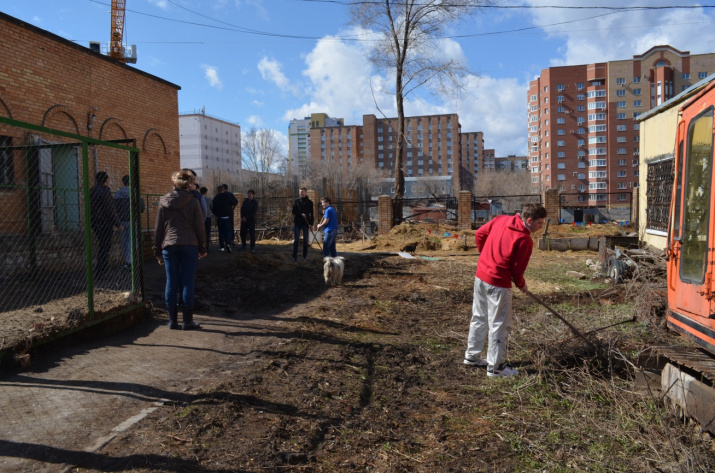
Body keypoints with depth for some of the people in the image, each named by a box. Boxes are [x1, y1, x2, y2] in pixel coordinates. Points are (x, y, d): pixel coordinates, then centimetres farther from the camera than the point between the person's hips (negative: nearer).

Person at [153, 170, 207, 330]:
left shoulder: (164, 202, 4)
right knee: (187, 283, 2)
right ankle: (188, 321, 5)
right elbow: (199, 227, -1)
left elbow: (158, 228, 6)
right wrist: (202, 248, 8)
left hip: (169, 246, 2)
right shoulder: (193, 202, -1)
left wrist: (157, 250, 13)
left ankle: (172, 320, 12)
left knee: (171, 283, 7)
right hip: (189, 245, -1)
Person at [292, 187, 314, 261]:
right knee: (296, 239, -2)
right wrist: (301, 214, -16)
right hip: (297, 222, -1)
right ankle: (295, 256, -1)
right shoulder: (296, 201, 5)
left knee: (305, 239, 4)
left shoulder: (310, 202, 6)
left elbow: (311, 214, 6)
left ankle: (305, 256, 12)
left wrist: (311, 223, 0)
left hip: (306, 223, 1)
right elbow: (294, 211, 0)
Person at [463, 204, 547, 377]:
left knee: (479, 318, 21)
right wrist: (522, 285, 8)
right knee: (500, 325, 5)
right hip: (498, 284, -8)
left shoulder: (502, 219, 2)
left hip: (480, 276, 8)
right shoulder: (524, 240, -17)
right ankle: (495, 367, 15)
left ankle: (472, 356, 34)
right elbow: (517, 269, -12)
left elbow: (479, 234, 10)